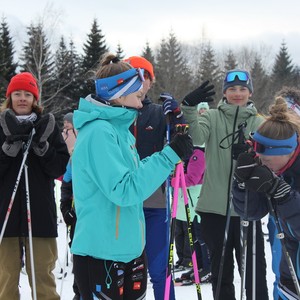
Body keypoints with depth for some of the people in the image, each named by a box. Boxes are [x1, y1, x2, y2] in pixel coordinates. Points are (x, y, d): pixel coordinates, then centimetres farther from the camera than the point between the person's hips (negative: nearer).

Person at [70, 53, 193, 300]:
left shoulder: (119, 129, 11)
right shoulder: (98, 132, -19)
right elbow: (124, 190, -24)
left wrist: (175, 153, 6)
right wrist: (170, 155, -23)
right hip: (101, 253, -9)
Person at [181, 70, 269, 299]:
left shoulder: (259, 123, 6)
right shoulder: (212, 117, 4)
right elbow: (197, 136, -16)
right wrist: (189, 107, -32)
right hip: (215, 205, 0)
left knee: (253, 267, 2)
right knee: (220, 267, 14)